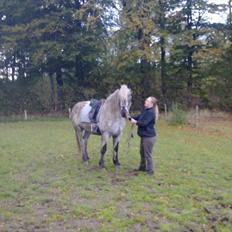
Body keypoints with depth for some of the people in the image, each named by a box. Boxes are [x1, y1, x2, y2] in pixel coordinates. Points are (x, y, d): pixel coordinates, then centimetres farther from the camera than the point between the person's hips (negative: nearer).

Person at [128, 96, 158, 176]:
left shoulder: (151, 112, -19)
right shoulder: (145, 111, 12)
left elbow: (144, 123, -26)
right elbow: (138, 117, 12)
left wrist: (136, 122, -28)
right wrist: (130, 118, -1)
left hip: (149, 136, -10)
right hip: (144, 136, 10)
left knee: (147, 154, -2)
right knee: (142, 152, 22)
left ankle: (150, 170, 8)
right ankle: (142, 167, 37)